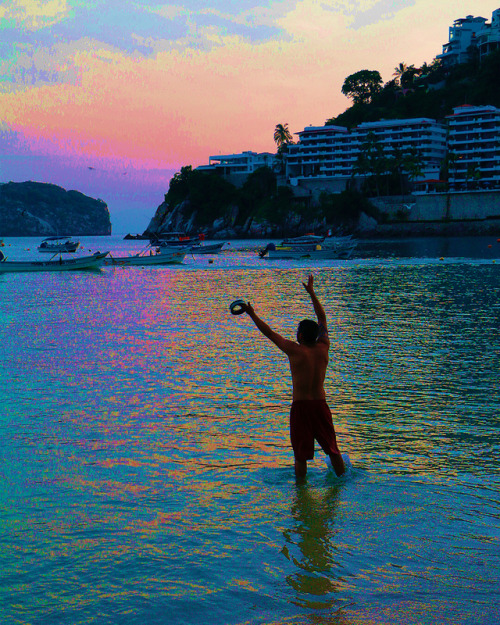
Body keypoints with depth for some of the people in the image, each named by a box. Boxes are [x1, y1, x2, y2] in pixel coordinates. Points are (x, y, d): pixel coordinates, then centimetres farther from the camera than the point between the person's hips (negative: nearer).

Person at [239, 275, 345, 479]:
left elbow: (269, 333, -1)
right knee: (332, 449, 16)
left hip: (300, 406, -4)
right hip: (320, 405, 4)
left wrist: (252, 314, 11)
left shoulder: (295, 351, -10)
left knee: (300, 455, 5)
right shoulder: (323, 348, 2)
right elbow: (322, 318, 15)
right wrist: (311, 292, 23)